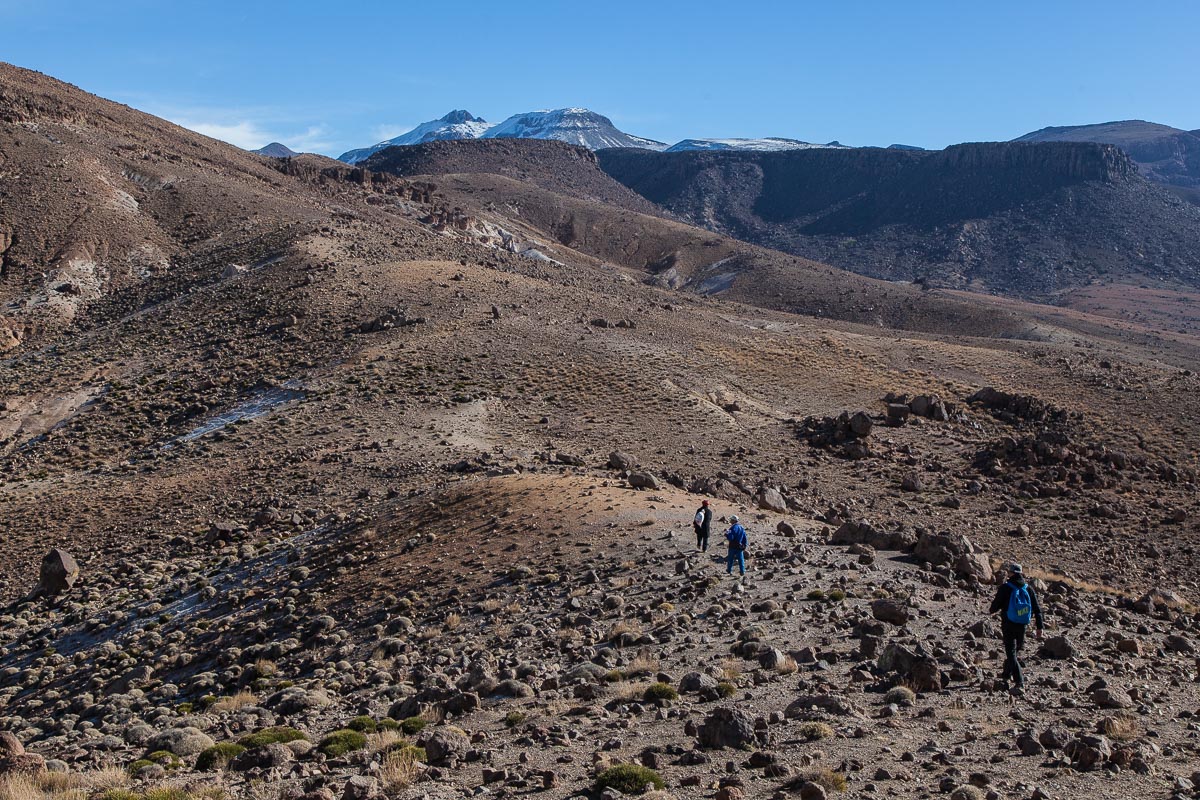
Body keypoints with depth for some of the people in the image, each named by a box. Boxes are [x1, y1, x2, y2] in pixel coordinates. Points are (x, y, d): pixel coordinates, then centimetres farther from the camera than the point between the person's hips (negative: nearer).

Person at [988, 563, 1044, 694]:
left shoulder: (1005, 588, -10)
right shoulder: (1028, 588, 3)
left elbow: (997, 604, -4)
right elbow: (1037, 608, 4)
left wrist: (992, 611, 20)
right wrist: (1040, 626, 8)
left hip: (1008, 625, -5)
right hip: (1023, 625, 5)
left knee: (1011, 653, -3)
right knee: (1014, 650, 21)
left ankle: (1019, 683, -14)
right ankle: (1006, 676, 35)